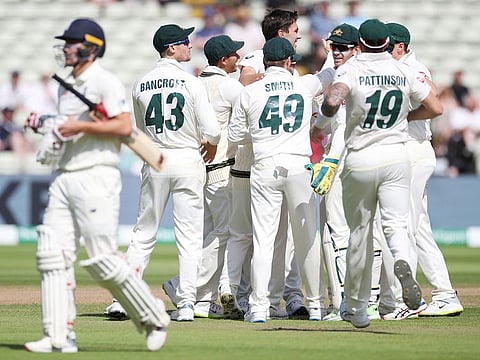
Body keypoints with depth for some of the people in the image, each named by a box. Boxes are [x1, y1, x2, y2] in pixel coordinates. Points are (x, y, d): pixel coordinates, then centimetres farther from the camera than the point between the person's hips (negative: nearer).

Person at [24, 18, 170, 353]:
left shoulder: (105, 81, -8)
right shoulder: (66, 87, 18)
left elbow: (124, 126, -18)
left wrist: (81, 126, -17)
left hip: (96, 177, -9)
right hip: (64, 179, 9)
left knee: (103, 260, -9)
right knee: (52, 255, -1)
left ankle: (153, 318, 7)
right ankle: (59, 337, -1)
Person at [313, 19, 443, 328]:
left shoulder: (351, 70, -8)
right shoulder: (403, 72, 2)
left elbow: (332, 101, -26)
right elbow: (436, 108, 5)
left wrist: (319, 124, -6)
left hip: (359, 162, -1)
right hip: (396, 158, 1)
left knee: (360, 232, 11)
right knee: (396, 223, -3)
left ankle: (357, 308, 20)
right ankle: (403, 261, -40)